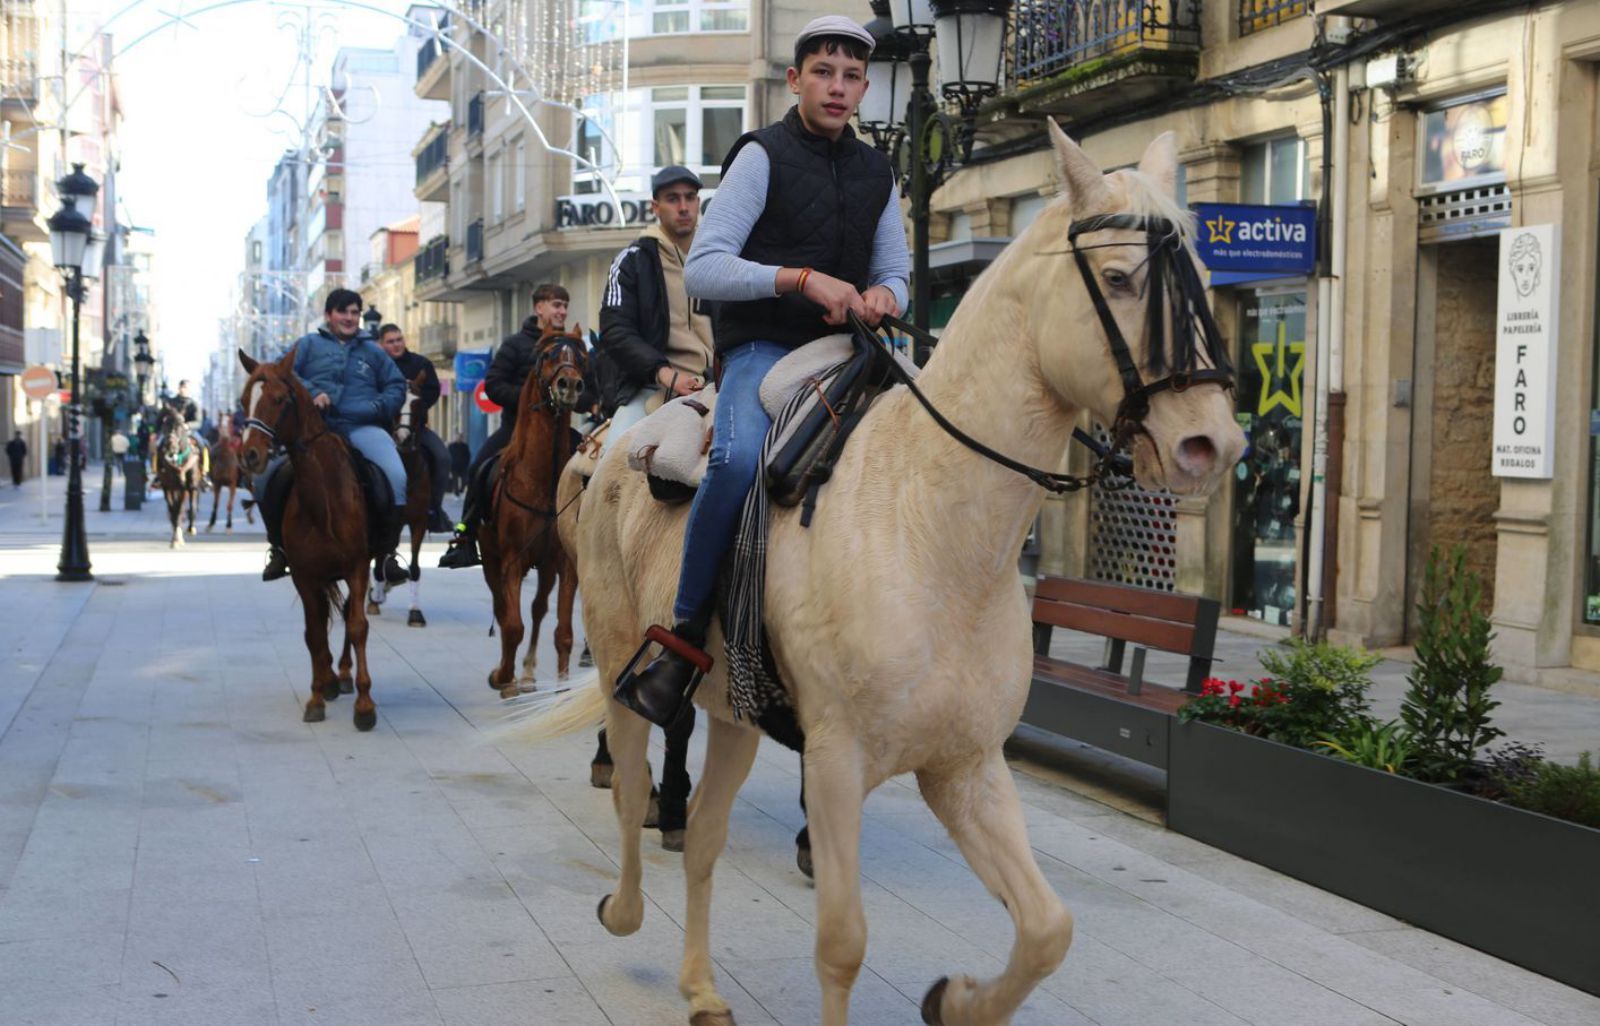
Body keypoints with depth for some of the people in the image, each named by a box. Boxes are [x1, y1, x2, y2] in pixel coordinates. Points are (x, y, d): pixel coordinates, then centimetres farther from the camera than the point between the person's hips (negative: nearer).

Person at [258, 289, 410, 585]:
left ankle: (389, 551, -14)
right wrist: (311, 393, -13)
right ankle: (279, 547, 4)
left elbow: (397, 386, 20)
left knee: (397, 477, -27)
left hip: (362, 426, 0)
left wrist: (380, 407, -1)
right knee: (266, 477, -17)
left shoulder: (372, 351, 23)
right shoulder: (309, 345, 17)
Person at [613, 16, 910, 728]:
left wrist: (883, 294, -4)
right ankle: (685, 639, -25)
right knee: (739, 458, -34)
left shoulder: (876, 174, 16)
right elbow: (702, 270, -10)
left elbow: (895, 273, 22)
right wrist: (803, 279, -22)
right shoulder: (763, 156, -1)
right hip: (763, 347, -6)